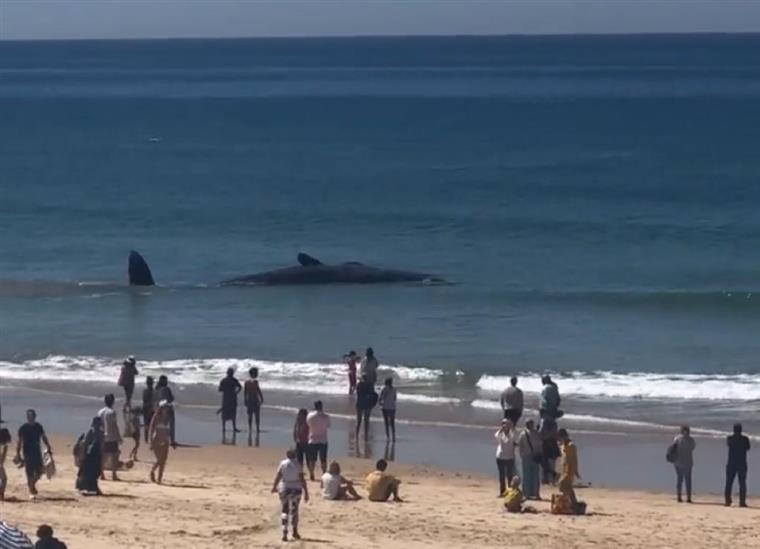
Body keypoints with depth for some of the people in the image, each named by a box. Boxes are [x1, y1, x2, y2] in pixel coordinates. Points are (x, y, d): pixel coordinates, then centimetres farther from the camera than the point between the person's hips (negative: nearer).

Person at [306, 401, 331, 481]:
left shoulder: (310, 416, -8)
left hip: (313, 440, 0)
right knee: (323, 459, 6)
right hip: (323, 440, 0)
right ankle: (324, 474, 4)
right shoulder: (325, 417, -10)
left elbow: (308, 424, 6)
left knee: (312, 459, 10)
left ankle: (311, 474, 13)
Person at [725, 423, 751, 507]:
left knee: (729, 483, 6)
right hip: (742, 464, -1)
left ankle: (728, 501, -1)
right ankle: (742, 502, -6)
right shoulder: (745, 439, -5)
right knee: (742, 483, 1)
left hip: (731, 464, 1)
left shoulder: (729, 438, -1)